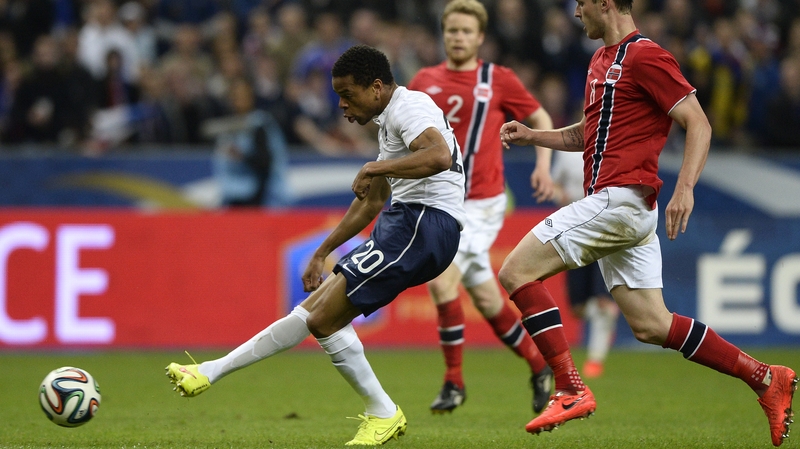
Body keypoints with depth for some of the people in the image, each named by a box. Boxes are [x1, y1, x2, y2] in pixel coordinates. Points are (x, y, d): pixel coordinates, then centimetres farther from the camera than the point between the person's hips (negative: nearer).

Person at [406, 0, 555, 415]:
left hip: (480, 201, -4)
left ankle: (454, 381, -8)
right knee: (485, 298, 9)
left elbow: (541, 119, 9)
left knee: (441, 279, -20)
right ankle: (538, 364, 28)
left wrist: (543, 165, -4)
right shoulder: (425, 81, 7)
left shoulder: (498, 80, -1)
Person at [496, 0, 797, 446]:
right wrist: (531, 136, 16)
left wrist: (684, 189, -27)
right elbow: (587, 134, 30)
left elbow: (698, 124, -15)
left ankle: (571, 390, -12)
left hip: (621, 199, -10)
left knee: (516, 270, -11)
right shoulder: (603, 60, 19)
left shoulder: (645, 56, -10)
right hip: (611, 204, 10)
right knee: (651, 325, 8)